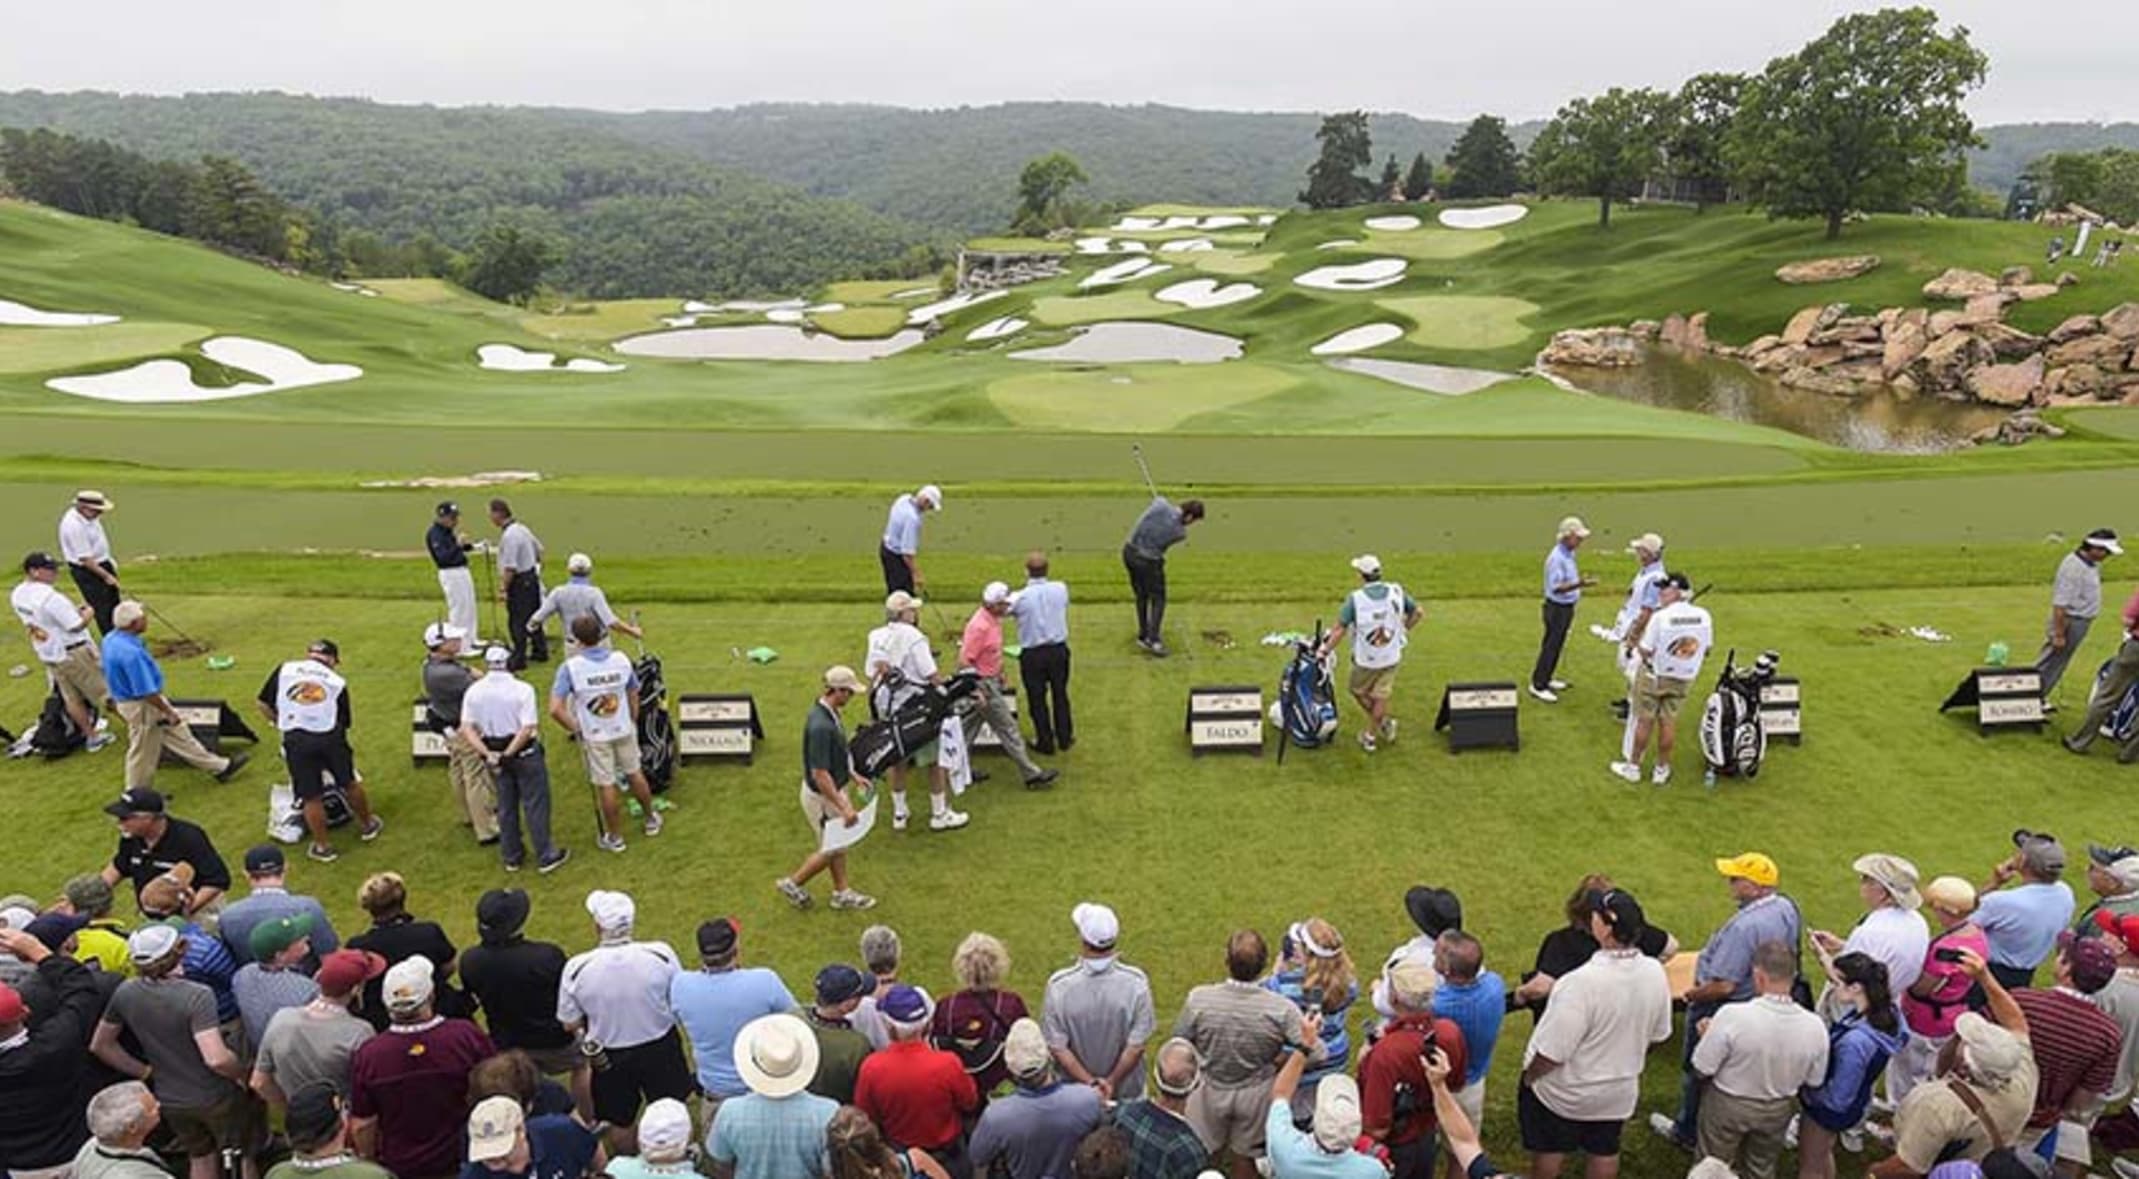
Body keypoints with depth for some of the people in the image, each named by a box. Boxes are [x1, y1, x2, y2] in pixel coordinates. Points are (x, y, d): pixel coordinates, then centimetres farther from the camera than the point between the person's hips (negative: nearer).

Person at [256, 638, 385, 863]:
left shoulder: (285, 670, 11)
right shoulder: (337, 682, 13)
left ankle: (322, 847, 24)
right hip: (330, 736, 0)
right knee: (350, 783, 21)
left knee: (311, 797, 10)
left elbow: (264, 705, 10)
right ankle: (367, 825, 40)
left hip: (296, 740, 0)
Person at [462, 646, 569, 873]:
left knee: (506, 805, 18)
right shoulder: (522, 689, -18)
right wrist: (508, 754, -20)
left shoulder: (474, 691, -6)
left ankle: (511, 856, 29)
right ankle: (546, 856, 13)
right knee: (535, 804, 6)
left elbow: (466, 729, -11)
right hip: (524, 752, -4)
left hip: (493, 753, 4)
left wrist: (487, 754, -16)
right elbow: (528, 729, -24)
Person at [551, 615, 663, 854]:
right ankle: (651, 819, 39)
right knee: (634, 773, 22)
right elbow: (634, 695, 3)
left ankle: (615, 838, 24)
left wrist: (574, 728, -9)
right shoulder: (621, 659, -10)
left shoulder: (570, 667, -20)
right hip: (624, 730, 3)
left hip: (594, 736, -3)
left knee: (606, 785, 10)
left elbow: (555, 709, -25)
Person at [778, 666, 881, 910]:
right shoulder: (821, 726, -33)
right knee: (830, 849, 7)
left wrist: (853, 775, 19)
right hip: (821, 796, -9)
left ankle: (842, 892, 34)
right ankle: (792, 883, 24)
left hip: (833, 789, 9)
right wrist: (844, 807, -28)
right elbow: (819, 774, -31)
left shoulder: (828, 713, -2)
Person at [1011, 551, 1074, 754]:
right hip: (1059, 649, 3)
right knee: (1060, 695, 19)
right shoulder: (1060, 589, -10)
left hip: (1032, 655, -3)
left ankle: (1045, 742, 23)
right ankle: (1064, 738, 31)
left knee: (1037, 699, 13)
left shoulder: (1020, 597, -19)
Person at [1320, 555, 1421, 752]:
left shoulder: (1355, 599, -19)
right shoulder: (1396, 592, -9)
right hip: (1391, 657, 3)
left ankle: (1384, 722, 25)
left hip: (1365, 660, -3)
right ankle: (1371, 735, 24)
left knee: (1358, 691, 22)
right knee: (1380, 696, 14)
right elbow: (1418, 612, 3)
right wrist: (1403, 629, 17)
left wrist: (1325, 650, -7)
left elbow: (1340, 630, -18)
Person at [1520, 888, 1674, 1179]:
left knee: (1549, 1148, 19)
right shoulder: (1655, 973, -16)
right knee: (1605, 1149, 25)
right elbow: (1658, 1034, 2)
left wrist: (1529, 1076, -11)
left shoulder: (1584, 981, -38)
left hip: (1565, 1091, -5)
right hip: (1618, 1090, 5)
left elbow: (1552, 1051, -30)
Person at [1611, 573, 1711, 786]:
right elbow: (1706, 650, 2)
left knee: (1644, 721, 9)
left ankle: (1633, 766, 21)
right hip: (1684, 679, 4)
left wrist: (1637, 643, 1)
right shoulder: (1703, 616, -9)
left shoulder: (1660, 617, -24)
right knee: (1668, 722, 14)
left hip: (1654, 675, -4)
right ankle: (1662, 769, 24)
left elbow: (1646, 652, -20)